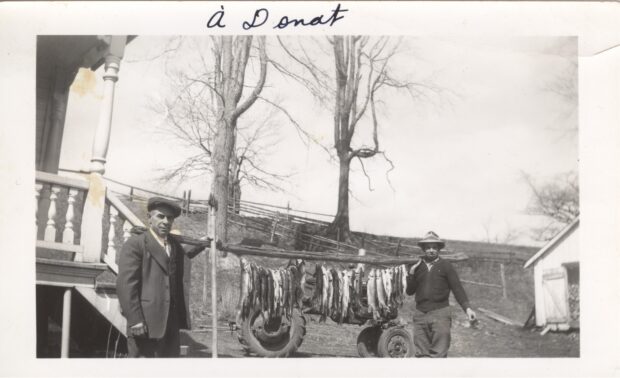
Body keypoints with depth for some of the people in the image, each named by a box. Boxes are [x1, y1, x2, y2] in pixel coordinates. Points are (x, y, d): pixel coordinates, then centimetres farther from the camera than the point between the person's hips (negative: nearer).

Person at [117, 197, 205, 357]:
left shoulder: (175, 245, 17)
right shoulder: (135, 244, -5)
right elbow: (125, 283, -13)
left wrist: (200, 247, 34)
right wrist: (134, 320, -19)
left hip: (171, 324, 7)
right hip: (145, 323, -7)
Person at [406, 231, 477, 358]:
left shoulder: (445, 265, 4)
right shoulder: (417, 266, 14)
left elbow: (457, 288, -2)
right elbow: (409, 291, 13)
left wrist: (467, 307, -14)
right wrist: (411, 274, -1)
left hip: (440, 313, -3)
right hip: (420, 313, 4)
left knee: (439, 354, -7)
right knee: (421, 354, 5)